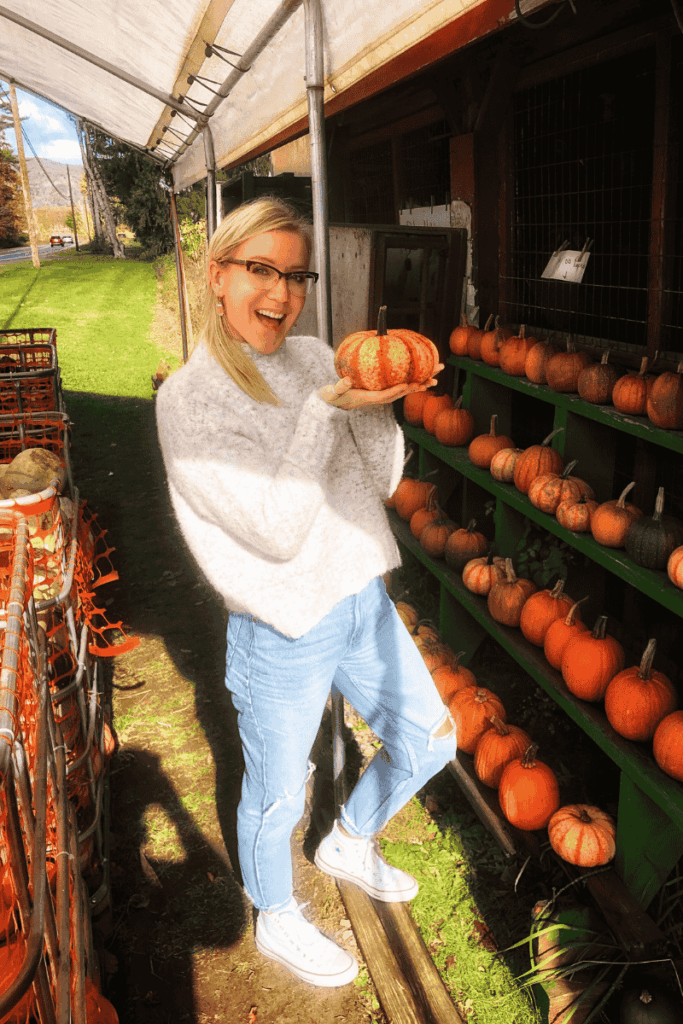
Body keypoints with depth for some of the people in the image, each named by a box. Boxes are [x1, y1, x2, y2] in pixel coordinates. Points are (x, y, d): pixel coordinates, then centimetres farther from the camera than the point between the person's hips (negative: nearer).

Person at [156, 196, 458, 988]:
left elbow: (381, 482, 1)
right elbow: (277, 530, -24)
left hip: (363, 602, 6)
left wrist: (377, 409, -17)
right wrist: (326, 410, -27)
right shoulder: (188, 397, -17)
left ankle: (348, 844, 48)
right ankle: (276, 921, 47)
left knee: (429, 742, 20)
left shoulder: (317, 358, 1)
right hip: (281, 633, -6)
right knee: (276, 797, 16)